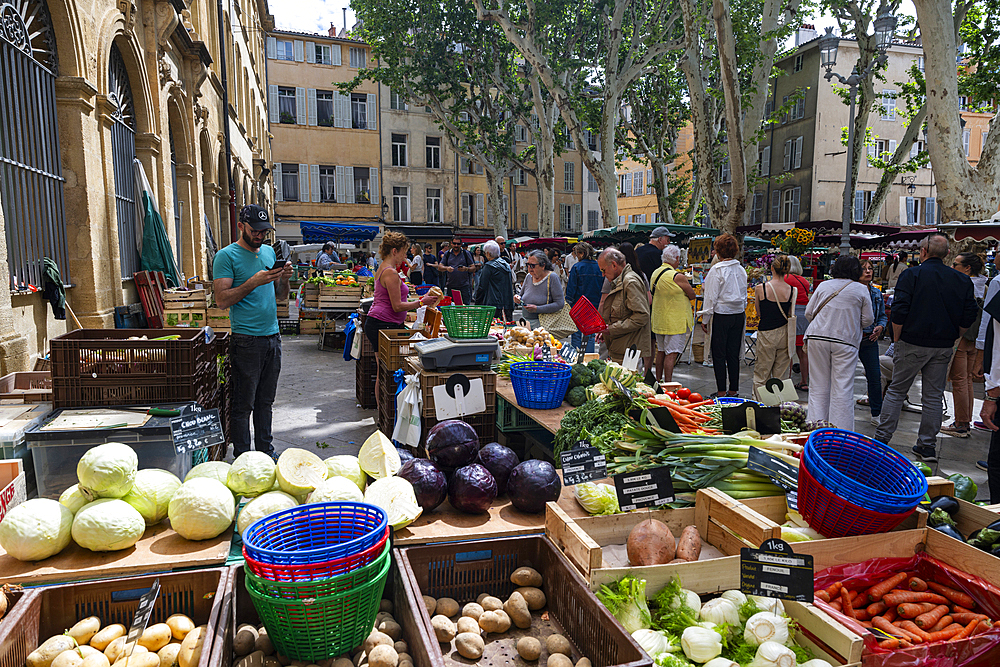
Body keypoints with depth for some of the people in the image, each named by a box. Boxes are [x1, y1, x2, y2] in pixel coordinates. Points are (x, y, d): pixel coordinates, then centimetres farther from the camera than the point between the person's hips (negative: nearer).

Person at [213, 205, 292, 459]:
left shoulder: (269, 252, 14)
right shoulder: (227, 256, -6)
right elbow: (222, 299, -14)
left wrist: (284, 279, -3)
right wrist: (254, 282, -21)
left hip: (273, 336, 6)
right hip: (246, 340, -6)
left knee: (265, 400, 15)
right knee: (244, 403, 0)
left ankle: (266, 451, 25)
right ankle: (243, 458, 9)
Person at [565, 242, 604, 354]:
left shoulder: (577, 267, -9)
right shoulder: (599, 267, 3)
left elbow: (571, 290, -9)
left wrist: (569, 302, 0)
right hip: (594, 307, 4)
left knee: (576, 336, 4)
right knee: (590, 336, 10)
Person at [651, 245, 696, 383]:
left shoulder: (655, 273, 5)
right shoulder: (678, 277, -18)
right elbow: (692, 295, -8)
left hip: (658, 319, 8)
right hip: (674, 321, -8)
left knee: (661, 351, 17)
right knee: (671, 353, -5)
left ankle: (658, 381, 24)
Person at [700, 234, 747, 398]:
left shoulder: (717, 270, -12)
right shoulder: (741, 270, 7)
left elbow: (711, 297, -11)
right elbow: (743, 294, 15)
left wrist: (705, 319, -4)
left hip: (722, 315, -6)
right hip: (739, 315, 6)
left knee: (719, 355, 1)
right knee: (734, 354, 11)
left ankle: (721, 391, 3)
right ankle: (733, 390, 16)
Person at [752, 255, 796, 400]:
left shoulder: (760, 288, -11)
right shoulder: (792, 290, -5)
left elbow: (759, 312, 3)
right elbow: (791, 314, 4)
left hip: (766, 334, -2)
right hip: (785, 333, 2)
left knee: (761, 373, 8)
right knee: (780, 374, 13)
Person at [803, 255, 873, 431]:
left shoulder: (823, 286, 6)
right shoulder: (861, 289, 1)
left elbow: (809, 313, 8)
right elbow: (867, 319, 4)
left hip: (818, 337, 2)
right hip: (845, 341, -2)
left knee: (819, 385, 8)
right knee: (842, 388, 1)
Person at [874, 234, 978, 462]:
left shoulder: (911, 275, -8)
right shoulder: (962, 280, 5)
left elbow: (899, 311, -13)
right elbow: (969, 317, 5)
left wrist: (897, 340, -1)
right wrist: (951, 338, 15)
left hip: (912, 343, -3)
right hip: (943, 348, 3)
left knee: (896, 391, 6)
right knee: (934, 396, 9)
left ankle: (881, 438, 7)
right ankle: (927, 446, 13)